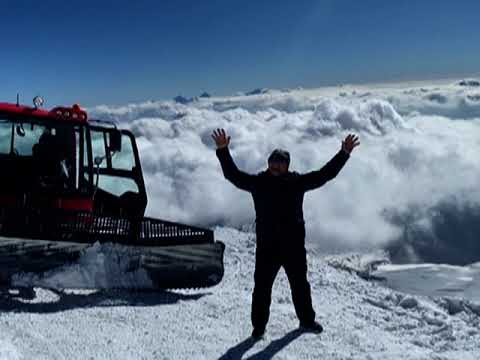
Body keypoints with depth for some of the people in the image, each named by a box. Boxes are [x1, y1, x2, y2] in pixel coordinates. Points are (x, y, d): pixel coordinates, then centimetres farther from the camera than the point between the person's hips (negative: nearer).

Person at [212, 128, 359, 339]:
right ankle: (259, 326, 18)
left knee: (300, 284, 17)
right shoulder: (258, 182, -2)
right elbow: (233, 174, -7)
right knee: (262, 287, 4)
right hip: (266, 246, -2)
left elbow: (325, 174, 2)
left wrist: (344, 153, -1)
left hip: (294, 245, 2)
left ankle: (307, 320, 35)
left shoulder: (297, 182, 1)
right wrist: (223, 151, -17)